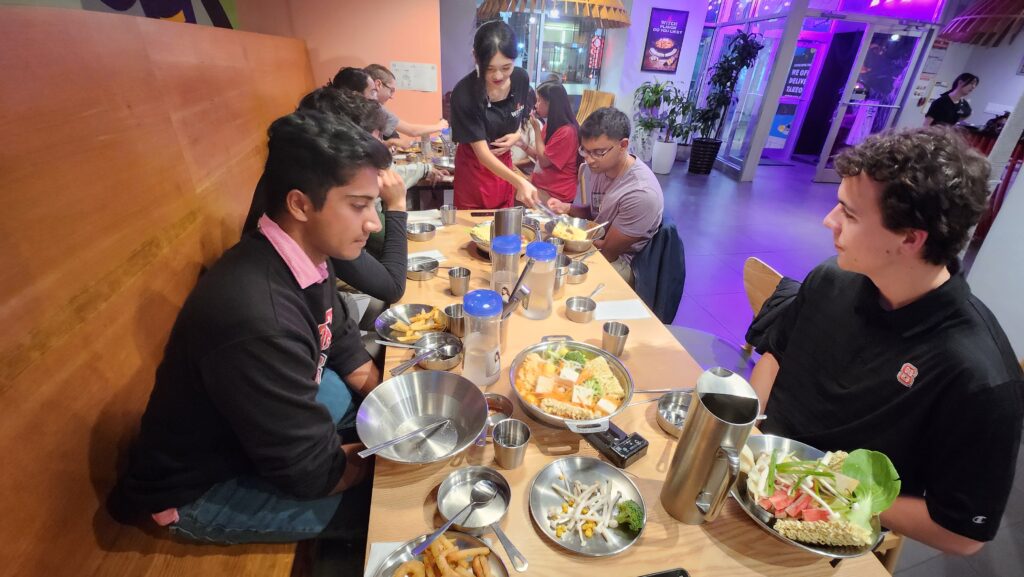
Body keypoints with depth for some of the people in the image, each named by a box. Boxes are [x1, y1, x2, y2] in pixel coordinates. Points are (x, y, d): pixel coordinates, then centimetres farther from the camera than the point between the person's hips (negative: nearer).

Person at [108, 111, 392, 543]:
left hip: (263, 415, 8)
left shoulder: (307, 256, -15)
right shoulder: (258, 319, -41)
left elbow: (344, 346, 2)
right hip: (200, 489, -7)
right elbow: (314, 473, -29)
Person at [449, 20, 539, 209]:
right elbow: (482, 153, -27)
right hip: (474, 168, -4)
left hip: (504, 164, 4)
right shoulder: (464, 94, -26)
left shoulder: (521, 79, -11)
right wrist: (520, 182, -40)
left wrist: (517, 135, -13)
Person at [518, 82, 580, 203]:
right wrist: (523, 144, -2)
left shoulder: (567, 132, -20)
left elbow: (544, 161, -16)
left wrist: (537, 129, -12)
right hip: (540, 183, 8)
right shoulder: (550, 125, 9)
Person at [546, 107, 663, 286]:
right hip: (597, 244, 7)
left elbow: (608, 252, -21)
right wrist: (568, 209, -9)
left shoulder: (641, 193, -29)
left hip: (619, 263, -7)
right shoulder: (598, 167, -6)